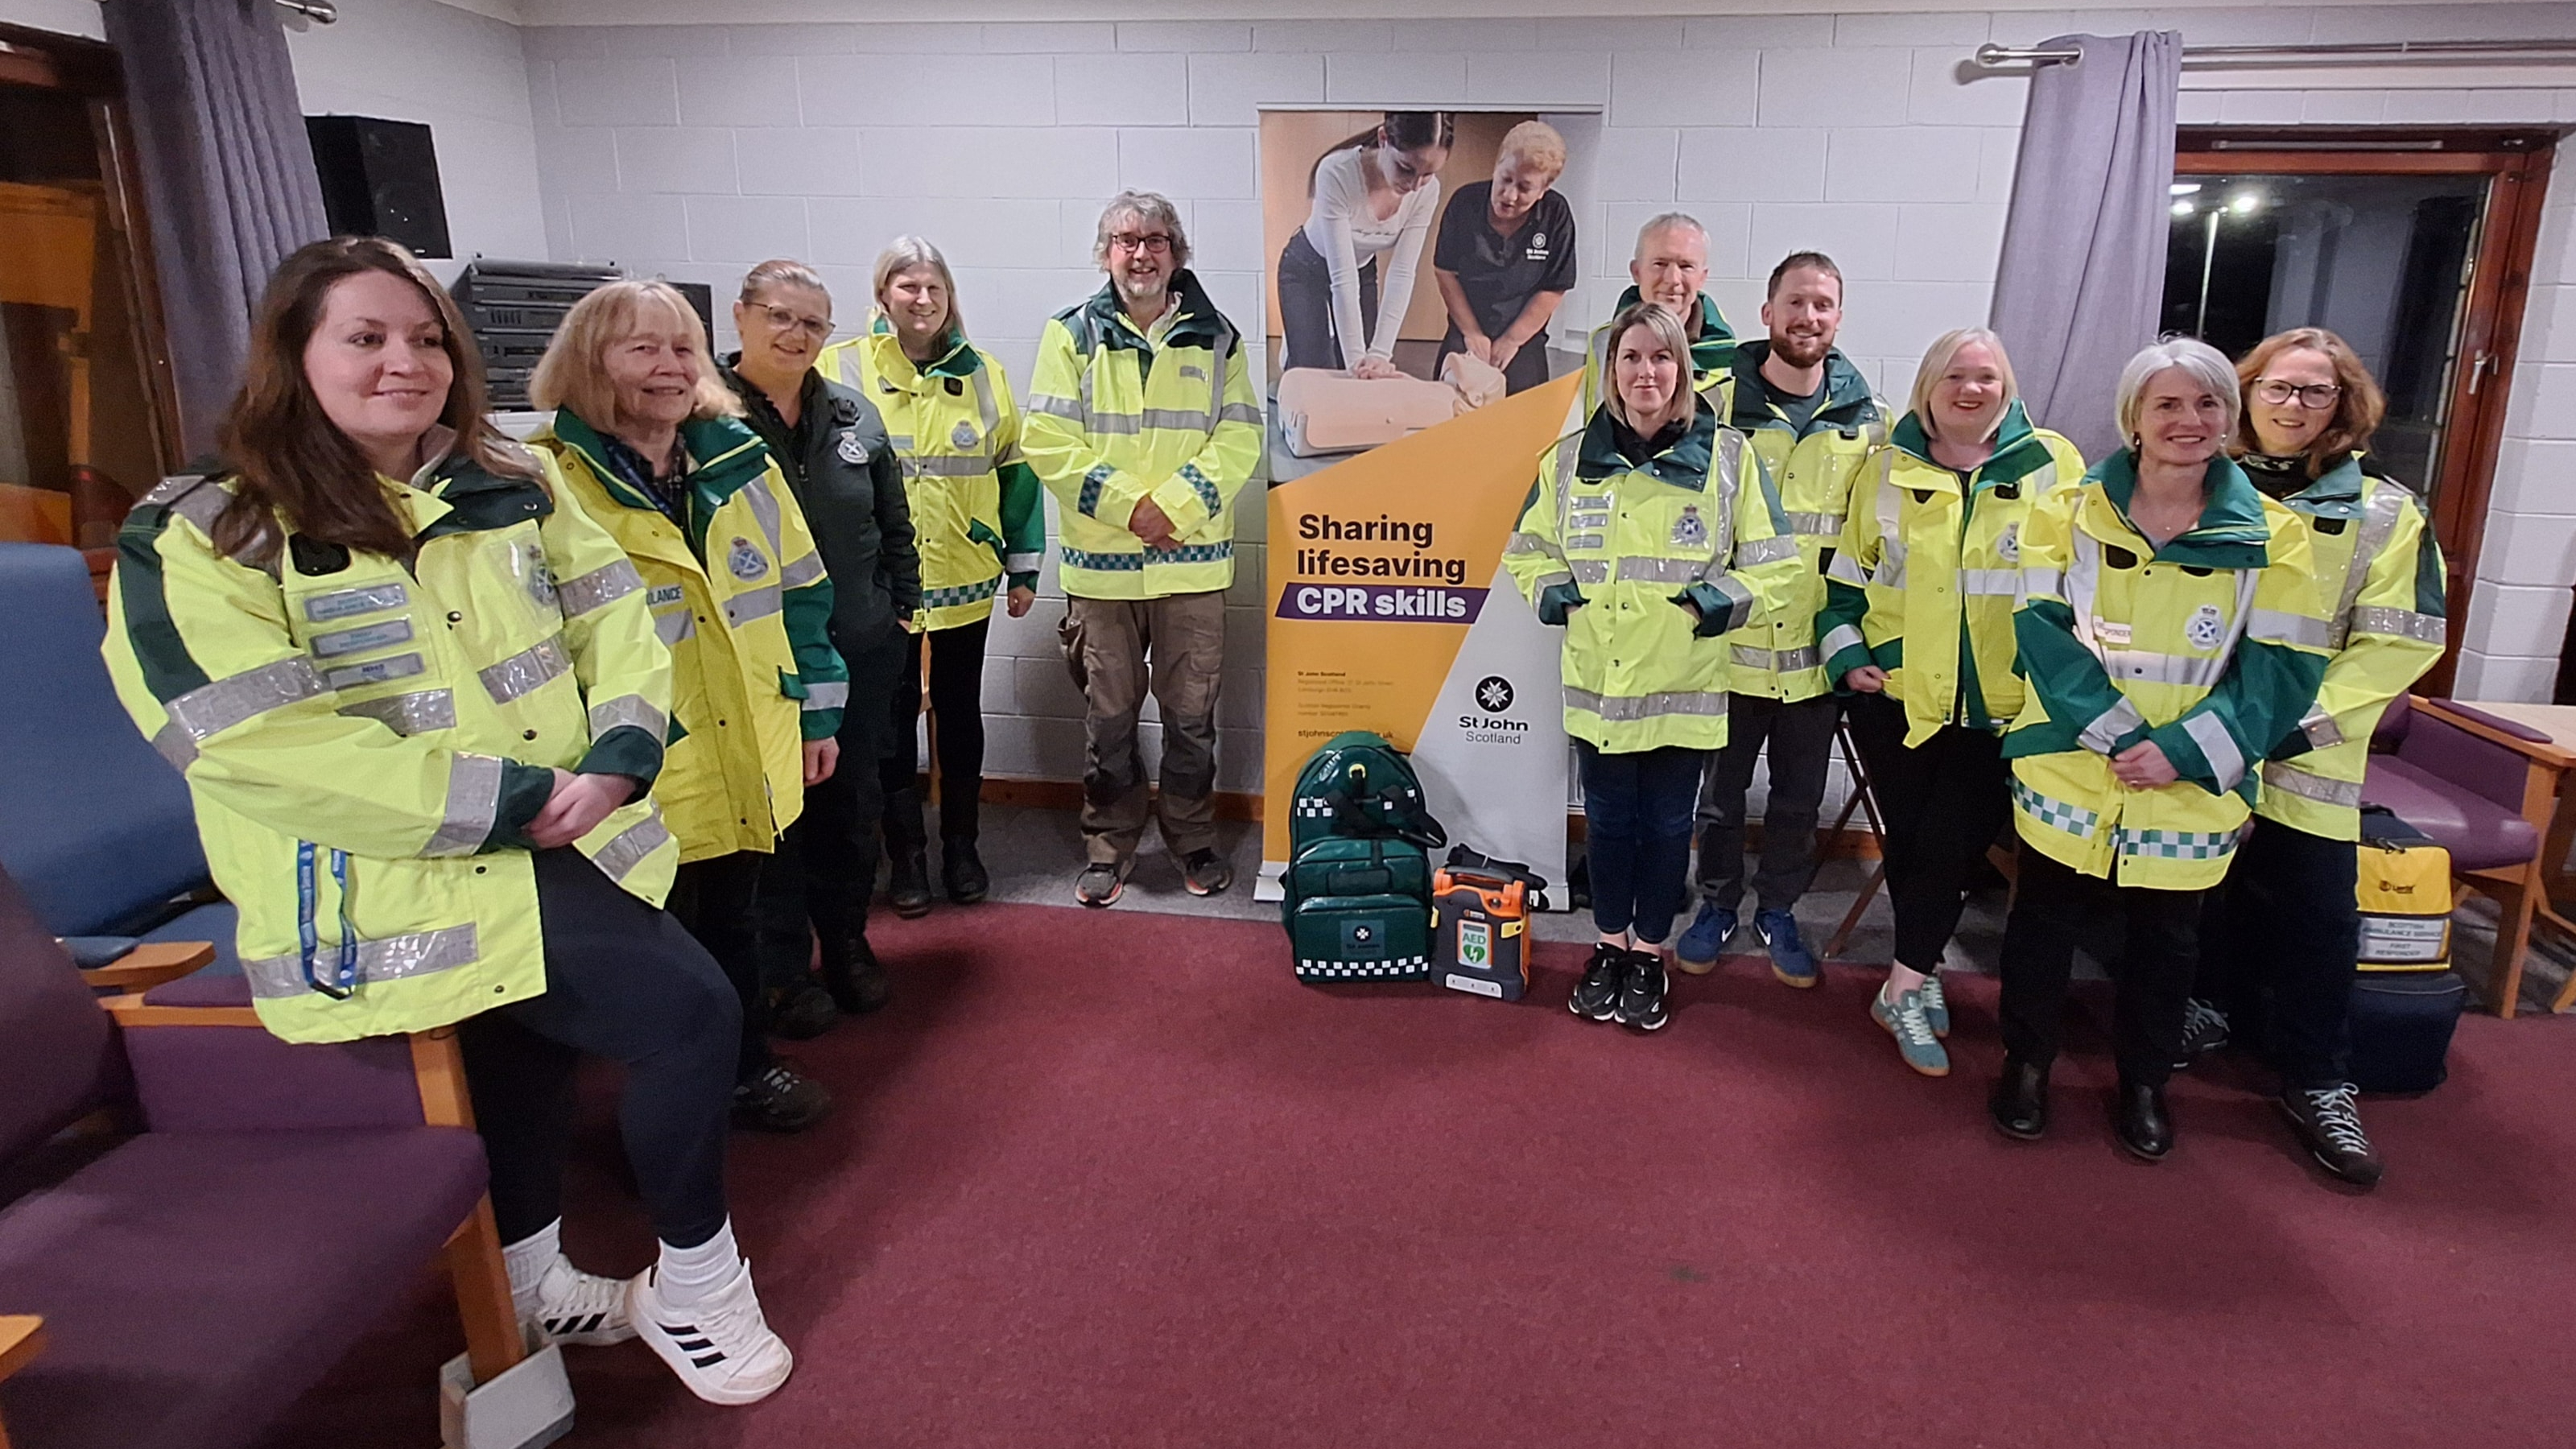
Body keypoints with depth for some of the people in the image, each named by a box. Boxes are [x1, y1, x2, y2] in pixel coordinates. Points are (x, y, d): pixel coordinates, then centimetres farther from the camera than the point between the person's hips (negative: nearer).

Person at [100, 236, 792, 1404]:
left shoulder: (509, 487, 9)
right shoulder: (200, 537, -9)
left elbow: (615, 619, 6)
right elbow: (256, 744, -20)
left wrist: (618, 752, -14)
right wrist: (503, 796, -23)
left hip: (562, 839, 7)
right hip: (396, 882, -7)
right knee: (687, 1012, -17)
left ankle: (532, 1287, 47)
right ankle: (693, 1291, 6)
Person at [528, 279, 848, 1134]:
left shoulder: (739, 461, 4)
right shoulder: (550, 484, -12)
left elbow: (798, 592, 9)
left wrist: (817, 712, 9)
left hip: (745, 758, 5)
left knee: (734, 918, 21)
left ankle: (748, 1068, 40)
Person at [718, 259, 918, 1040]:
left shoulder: (853, 413, 6)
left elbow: (894, 521, 14)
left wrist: (902, 606, 12)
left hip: (860, 649, 5)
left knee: (853, 804, 15)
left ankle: (847, 943, 33)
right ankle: (785, 970, 22)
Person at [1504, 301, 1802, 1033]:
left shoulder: (1726, 455, -2)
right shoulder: (1571, 458, 4)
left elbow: (1772, 561, 2)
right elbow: (1528, 549, 14)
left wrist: (1727, 595, -13)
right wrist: (1549, 590, -4)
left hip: (1684, 684, -1)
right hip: (1598, 679, 1)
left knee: (1666, 824, 10)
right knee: (1608, 820, 13)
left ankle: (1648, 955, 29)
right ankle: (1609, 946, 32)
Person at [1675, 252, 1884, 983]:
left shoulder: (1868, 422, 3)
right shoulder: (1718, 404, -6)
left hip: (1818, 648, 2)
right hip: (1730, 640, -2)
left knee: (1800, 796, 14)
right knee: (1720, 790, 11)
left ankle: (1779, 910, 32)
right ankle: (1717, 903, 31)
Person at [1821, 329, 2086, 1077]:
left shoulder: (2053, 464, 4)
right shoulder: (1889, 467, 5)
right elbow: (1847, 570, 10)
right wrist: (1846, 654, 1)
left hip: (2000, 701, -1)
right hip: (1896, 690, 1)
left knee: (1955, 840, -6)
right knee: (1907, 834, 5)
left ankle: (1905, 984, 6)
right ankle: (1922, 974, 23)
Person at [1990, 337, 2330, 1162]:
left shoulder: (2271, 536, 0)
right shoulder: (2068, 514, -1)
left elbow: (2283, 670, -5)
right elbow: (2046, 633, -9)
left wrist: (2182, 749, -18)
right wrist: (2117, 733, -19)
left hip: (2191, 793, 1)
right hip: (2069, 776, 0)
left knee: (2164, 940, 15)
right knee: (2044, 922, 11)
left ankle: (2143, 1082, 35)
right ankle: (2027, 1063, 31)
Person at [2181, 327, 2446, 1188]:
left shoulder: (2384, 513, 1)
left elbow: (2397, 644, -4)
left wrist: (2299, 722, -14)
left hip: (2307, 756, -1)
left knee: (2316, 912, -1)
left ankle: (2317, 1084, 13)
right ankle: (2210, 1008, 34)